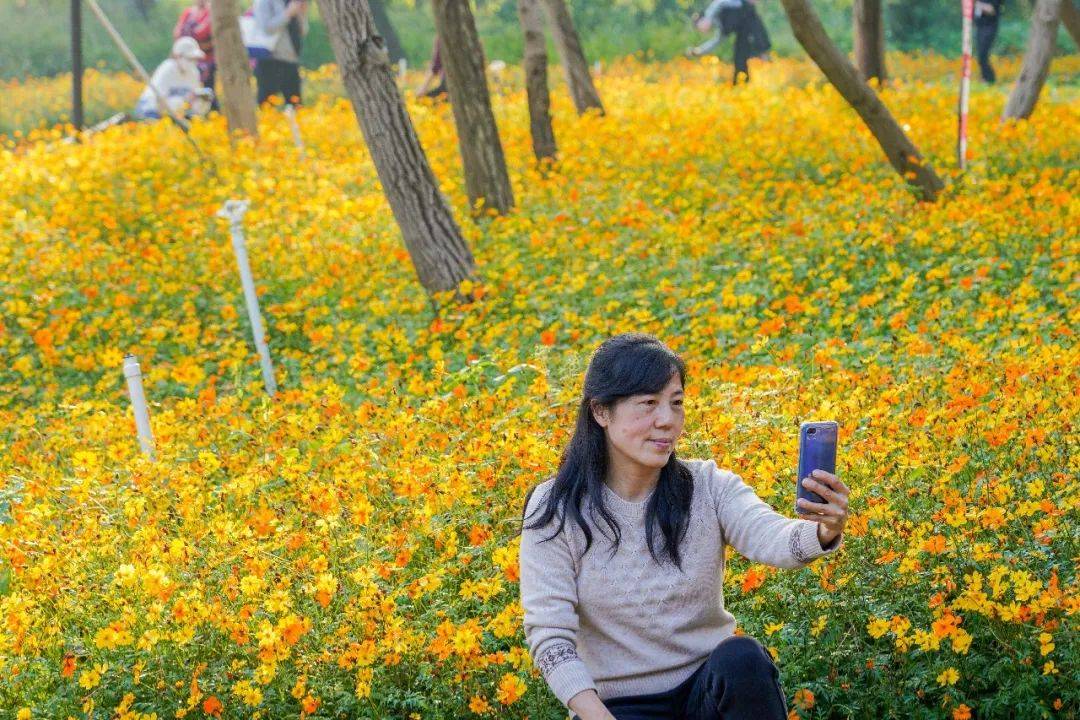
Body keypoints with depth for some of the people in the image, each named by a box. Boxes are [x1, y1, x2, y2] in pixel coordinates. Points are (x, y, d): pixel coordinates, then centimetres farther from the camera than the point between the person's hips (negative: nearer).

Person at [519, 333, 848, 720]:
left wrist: (824, 533, -48)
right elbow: (549, 637, -12)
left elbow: (771, 537, -26)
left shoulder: (709, 488, -5)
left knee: (744, 657, -30)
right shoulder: (554, 509, -9)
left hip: (709, 687, 3)